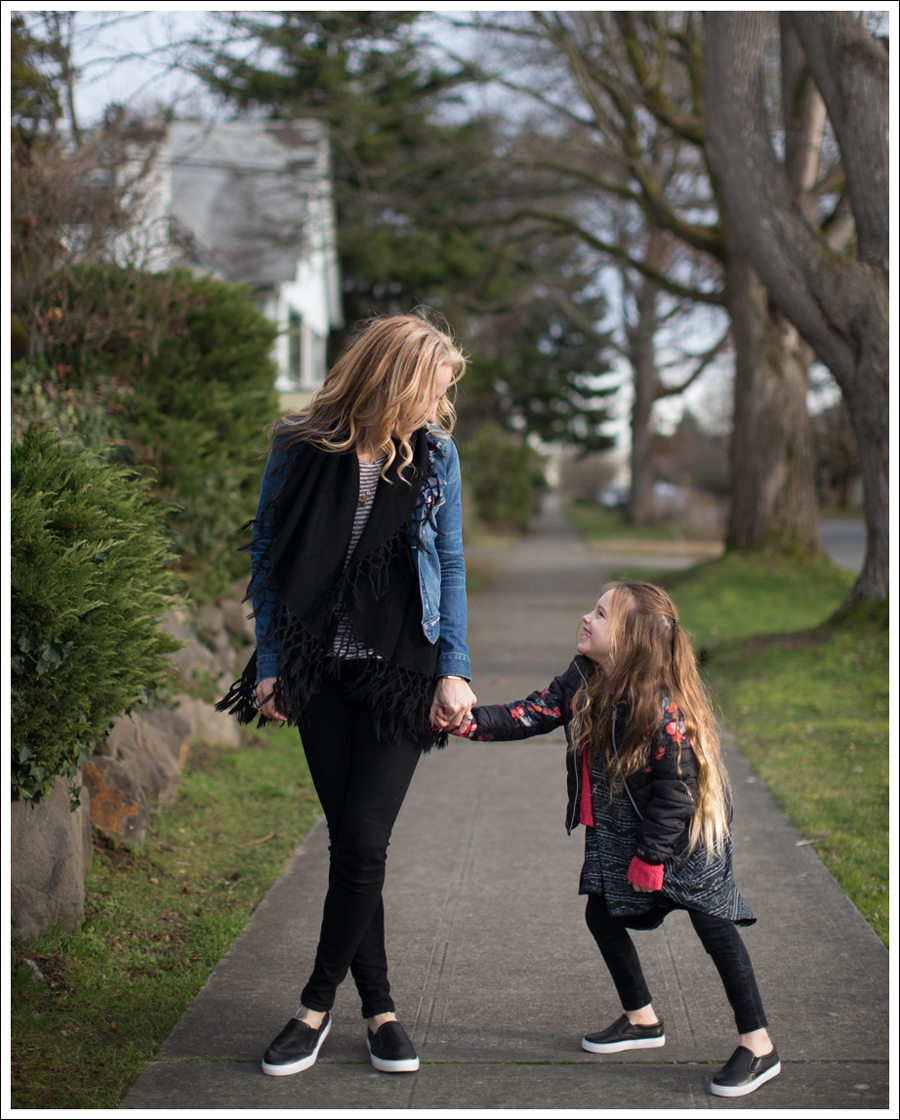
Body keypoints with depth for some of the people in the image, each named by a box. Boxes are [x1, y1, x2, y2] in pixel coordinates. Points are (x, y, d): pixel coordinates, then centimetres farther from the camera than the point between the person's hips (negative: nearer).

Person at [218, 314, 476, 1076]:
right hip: (320, 671, 0)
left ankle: (318, 1004, 10)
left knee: (364, 841, -8)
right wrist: (270, 665, 0)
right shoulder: (301, 449, -7)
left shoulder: (435, 454, -3)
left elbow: (450, 565, 4)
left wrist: (454, 670, -4)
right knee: (348, 839, 6)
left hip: (402, 674, 0)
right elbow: (267, 555, 2)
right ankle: (378, 1005, 21)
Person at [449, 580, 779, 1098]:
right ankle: (642, 1020, 29)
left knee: (713, 925, -6)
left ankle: (759, 1046, 3)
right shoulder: (581, 681, -6)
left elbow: (678, 787, -25)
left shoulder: (661, 706, -29)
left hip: (686, 832, -8)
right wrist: (471, 721, -23)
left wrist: (651, 857, -19)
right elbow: (531, 715, -7)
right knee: (602, 914, 10)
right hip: (616, 831, 8)